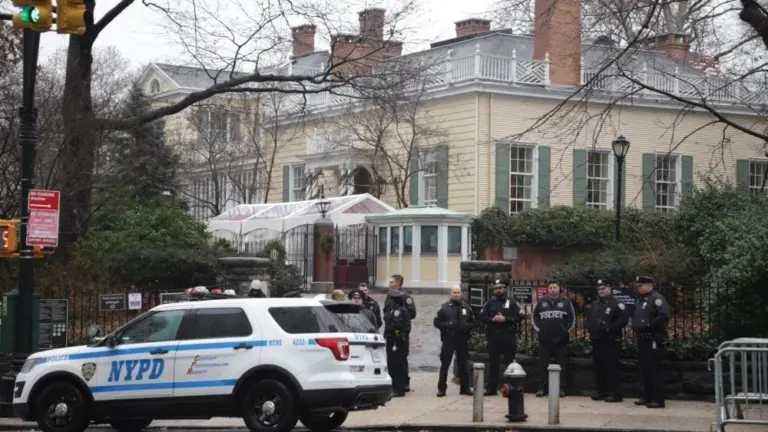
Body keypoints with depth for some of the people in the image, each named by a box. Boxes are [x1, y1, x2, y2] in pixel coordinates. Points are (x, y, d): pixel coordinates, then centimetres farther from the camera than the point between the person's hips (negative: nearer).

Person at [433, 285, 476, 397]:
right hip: (448, 340, -2)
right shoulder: (445, 307, 2)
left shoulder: (466, 307, 10)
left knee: (463, 364, 9)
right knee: (445, 364, -2)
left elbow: (474, 323, 13)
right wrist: (447, 325, -15)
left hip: (463, 340, 2)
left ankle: (465, 388, 17)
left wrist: (466, 326, -8)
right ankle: (441, 388, 2)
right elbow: (436, 322, 1)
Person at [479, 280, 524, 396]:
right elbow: (481, 316, 6)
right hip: (493, 335, 2)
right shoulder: (490, 303, 12)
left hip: (508, 336, -2)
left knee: (510, 362, -1)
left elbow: (519, 316, -2)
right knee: (493, 363, 5)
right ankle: (491, 388, 8)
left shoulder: (512, 303, 6)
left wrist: (505, 319, -12)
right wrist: (492, 319, -11)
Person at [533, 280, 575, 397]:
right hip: (544, 339, 2)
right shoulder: (542, 301, 10)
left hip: (561, 339, -2)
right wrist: (538, 329, 5)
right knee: (543, 365, 4)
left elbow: (572, 318, 6)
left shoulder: (566, 301, 5)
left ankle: (562, 388, 6)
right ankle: (542, 388, 10)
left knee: (562, 365, 1)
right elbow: (535, 317, 15)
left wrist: (567, 330, -1)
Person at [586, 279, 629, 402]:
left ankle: (615, 394, -8)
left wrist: (609, 328, -18)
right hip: (596, 340, 8)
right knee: (599, 367, 10)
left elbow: (623, 320, -14)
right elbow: (589, 319, 28)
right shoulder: (594, 305, 18)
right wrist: (591, 328, 7)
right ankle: (601, 392, 17)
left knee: (612, 367, -9)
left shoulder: (616, 304, -6)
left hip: (611, 341, -8)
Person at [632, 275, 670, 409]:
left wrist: (649, 325, -19)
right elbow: (636, 317, 29)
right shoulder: (640, 300, 18)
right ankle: (649, 397, 22)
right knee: (645, 370, 13)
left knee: (656, 370, -8)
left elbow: (664, 316, -22)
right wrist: (636, 327, 10)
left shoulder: (656, 298, -10)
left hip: (653, 341, -10)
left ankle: (658, 400, -7)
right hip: (642, 340, 10)